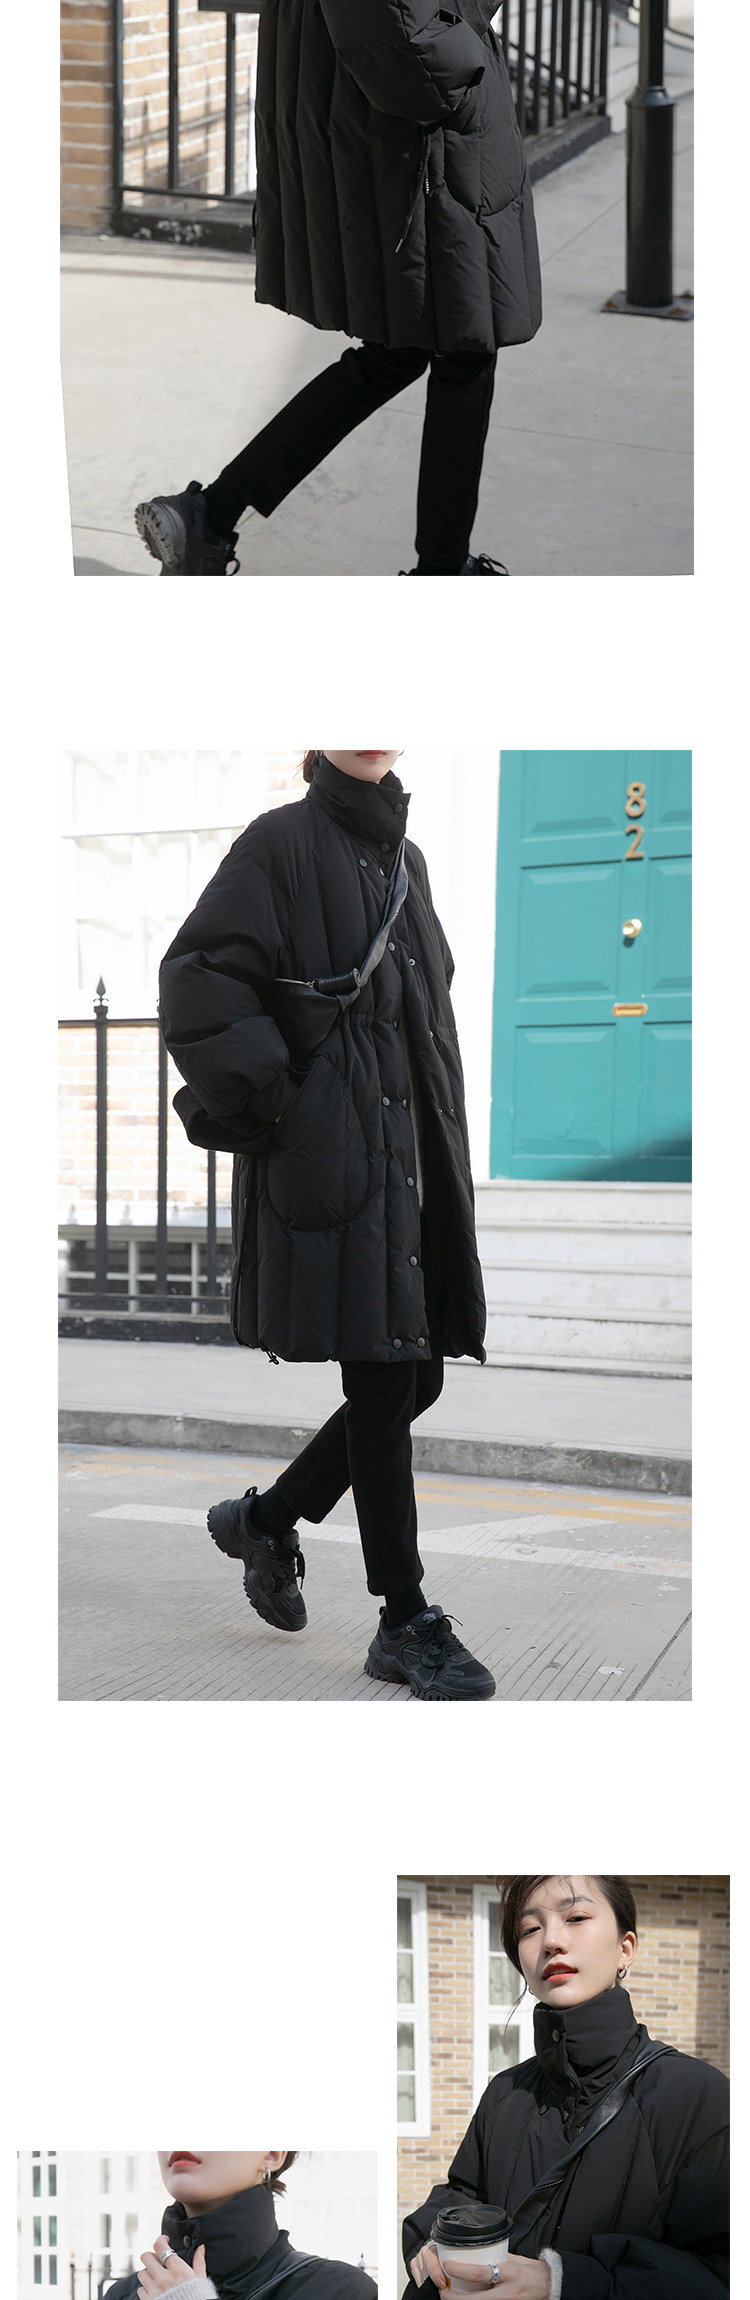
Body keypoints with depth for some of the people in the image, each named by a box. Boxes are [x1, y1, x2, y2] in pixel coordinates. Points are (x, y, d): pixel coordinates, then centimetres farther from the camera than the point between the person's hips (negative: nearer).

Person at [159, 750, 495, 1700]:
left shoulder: (404, 860, 17)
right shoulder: (283, 844, -5)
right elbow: (198, 980, -13)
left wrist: (440, 1143, 17)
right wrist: (267, 1107, -14)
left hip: (407, 1155, 8)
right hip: (331, 1160, -8)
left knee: (417, 1379, 7)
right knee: (383, 1382, -8)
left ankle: (266, 1519, 28)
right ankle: (407, 1625, -1)